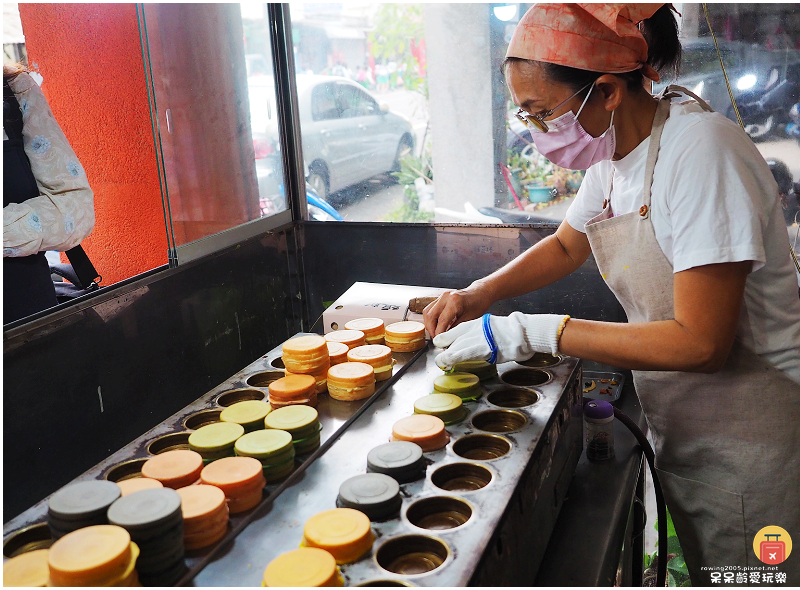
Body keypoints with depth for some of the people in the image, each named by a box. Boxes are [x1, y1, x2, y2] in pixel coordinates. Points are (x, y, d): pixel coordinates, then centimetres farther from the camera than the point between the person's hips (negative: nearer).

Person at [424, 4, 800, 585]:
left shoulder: (701, 152, -26)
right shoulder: (616, 152, -1)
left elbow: (701, 342, -29)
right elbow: (566, 245, 16)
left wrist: (532, 332, -27)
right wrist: (480, 294, -1)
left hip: (747, 440, -7)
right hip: (678, 427, 7)